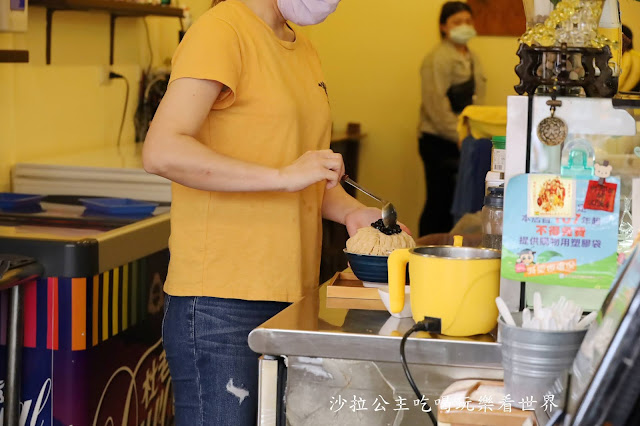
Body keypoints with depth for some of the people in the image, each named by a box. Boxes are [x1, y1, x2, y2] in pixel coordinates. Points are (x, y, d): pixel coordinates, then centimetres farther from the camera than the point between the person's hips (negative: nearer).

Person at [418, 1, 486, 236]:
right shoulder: (437, 59, -11)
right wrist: (461, 137, -18)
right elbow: (436, 106, -17)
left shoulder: (471, 58, 16)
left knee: (455, 202, 8)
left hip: (461, 141, 8)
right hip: (438, 141, -8)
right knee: (439, 201, -4)